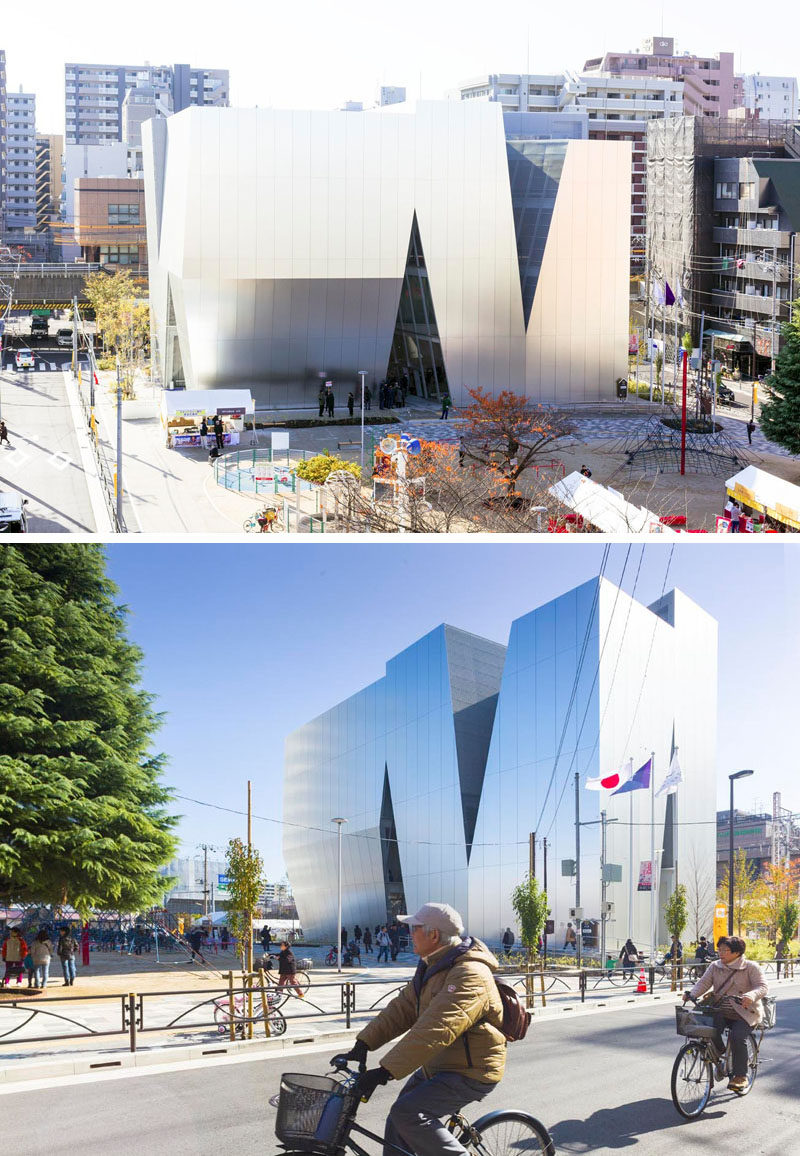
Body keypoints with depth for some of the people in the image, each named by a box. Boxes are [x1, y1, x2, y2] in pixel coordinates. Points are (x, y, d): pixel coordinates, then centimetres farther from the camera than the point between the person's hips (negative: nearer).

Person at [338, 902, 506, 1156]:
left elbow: (436, 1030, -35)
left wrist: (385, 1071, -38)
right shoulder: (432, 966, 9)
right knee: (397, 1128, 9)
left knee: (408, 1113, -23)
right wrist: (363, 1044, -5)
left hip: (470, 1075, -10)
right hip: (437, 1068, 10)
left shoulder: (469, 975, -26)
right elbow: (402, 1009, 8)